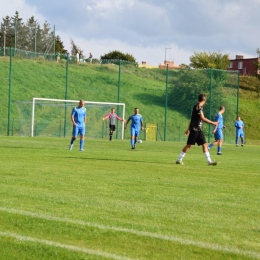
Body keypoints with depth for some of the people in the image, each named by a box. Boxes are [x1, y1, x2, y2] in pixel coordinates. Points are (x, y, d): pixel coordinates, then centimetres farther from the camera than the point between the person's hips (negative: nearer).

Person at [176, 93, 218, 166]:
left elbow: (192, 118, 20)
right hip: (194, 129, -9)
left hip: (199, 130, 9)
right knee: (189, 145, -4)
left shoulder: (197, 107, 15)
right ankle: (179, 160, 4)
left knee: (204, 144, 2)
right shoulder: (198, 107, -13)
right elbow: (202, 118, -20)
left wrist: (188, 129, 25)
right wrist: (213, 123, -16)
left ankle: (209, 161, -1)